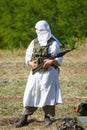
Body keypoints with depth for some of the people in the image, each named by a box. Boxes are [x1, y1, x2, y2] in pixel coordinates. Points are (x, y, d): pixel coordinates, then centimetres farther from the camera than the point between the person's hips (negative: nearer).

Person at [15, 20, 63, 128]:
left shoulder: (53, 43, 0)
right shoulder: (34, 42, 11)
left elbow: (59, 60, 1)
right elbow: (28, 56, 14)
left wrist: (51, 61, -19)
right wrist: (31, 63, -7)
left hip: (49, 72, -3)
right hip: (36, 72, 3)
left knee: (47, 93, -5)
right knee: (30, 93, -3)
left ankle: (47, 116, 10)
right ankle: (24, 118, -2)